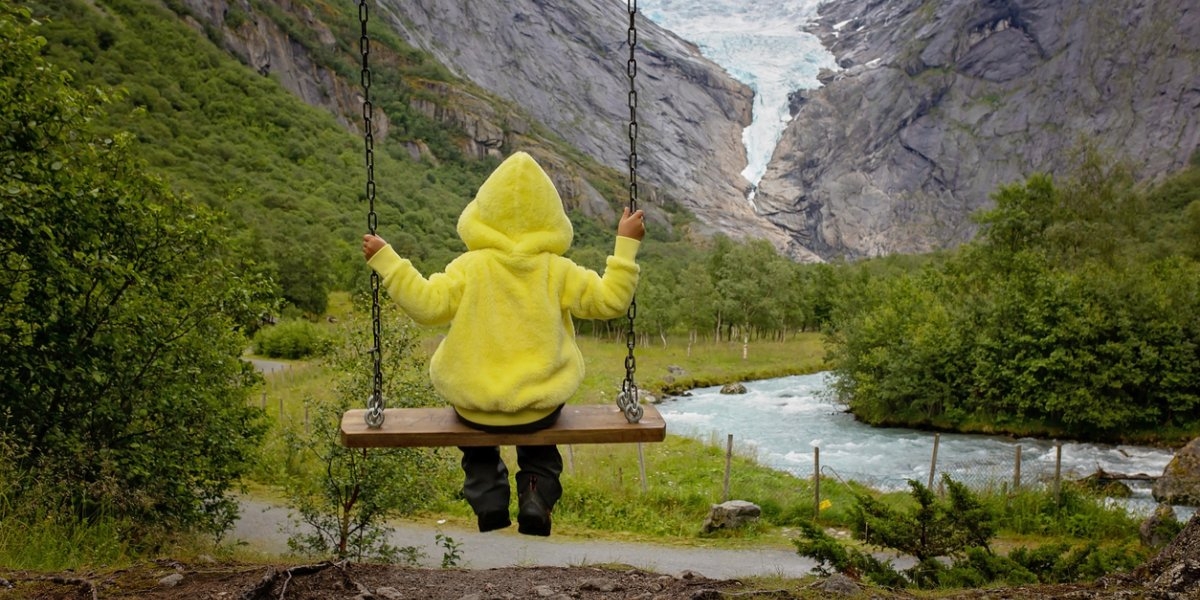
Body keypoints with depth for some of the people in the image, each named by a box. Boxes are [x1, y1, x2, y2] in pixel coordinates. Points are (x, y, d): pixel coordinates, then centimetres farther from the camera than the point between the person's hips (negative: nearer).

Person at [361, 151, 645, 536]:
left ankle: (489, 498, 18)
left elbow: (428, 304, -16)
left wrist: (386, 260, -9)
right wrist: (626, 245, 4)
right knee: (539, 437, 36)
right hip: (540, 405, 1)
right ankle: (537, 497, 14)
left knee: (475, 434, 36)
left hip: (475, 404, 0)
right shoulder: (558, 271, -7)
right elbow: (609, 301, -2)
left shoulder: (470, 267, -11)